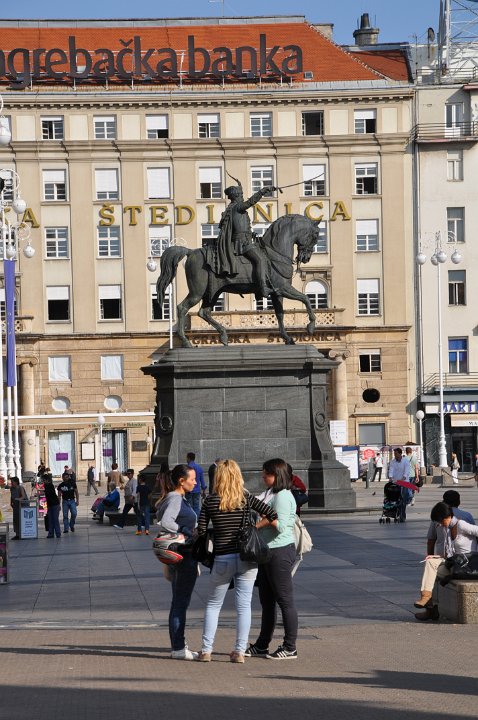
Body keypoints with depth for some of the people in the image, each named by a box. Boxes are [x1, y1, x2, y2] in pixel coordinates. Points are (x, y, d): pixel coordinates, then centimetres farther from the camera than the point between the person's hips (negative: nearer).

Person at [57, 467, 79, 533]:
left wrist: (77, 500, 0)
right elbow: (59, 495, 5)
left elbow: (76, 492, 8)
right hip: (65, 501, 0)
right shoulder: (61, 485, 4)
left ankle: (72, 525, 8)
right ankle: (66, 528, 2)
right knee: (65, 515, -3)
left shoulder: (72, 484, 4)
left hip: (72, 501, 0)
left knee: (74, 513, -15)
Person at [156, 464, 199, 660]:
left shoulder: (177, 498, 14)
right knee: (181, 602, -6)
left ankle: (177, 644, 21)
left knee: (178, 601, 15)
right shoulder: (176, 499, -15)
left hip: (177, 556, 10)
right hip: (184, 555, -10)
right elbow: (165, 522, -30)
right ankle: (178, 648, -3)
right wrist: (188, 533, -23)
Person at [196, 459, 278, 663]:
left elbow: (201, 531, -5)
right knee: (243, 606, 6)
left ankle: (206, 650, 9)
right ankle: (240, 651, 4)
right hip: (247, 557, 1)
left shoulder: (210, 501, -4)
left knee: (213, 605, 12)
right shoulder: (245, 498, -2)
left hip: (223, 559, -1)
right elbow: (273, 515, -6)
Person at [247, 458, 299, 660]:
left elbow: (281, 525, -22)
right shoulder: (270, 494, 16)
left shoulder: (283, 496, -14)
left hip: (280, 552, -10)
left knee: (285, 600, -3)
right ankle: (262, 645, 24)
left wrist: (264, 520, -10)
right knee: (267, 601, 16)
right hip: (266, 552, 10)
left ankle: (290, 648, 2)